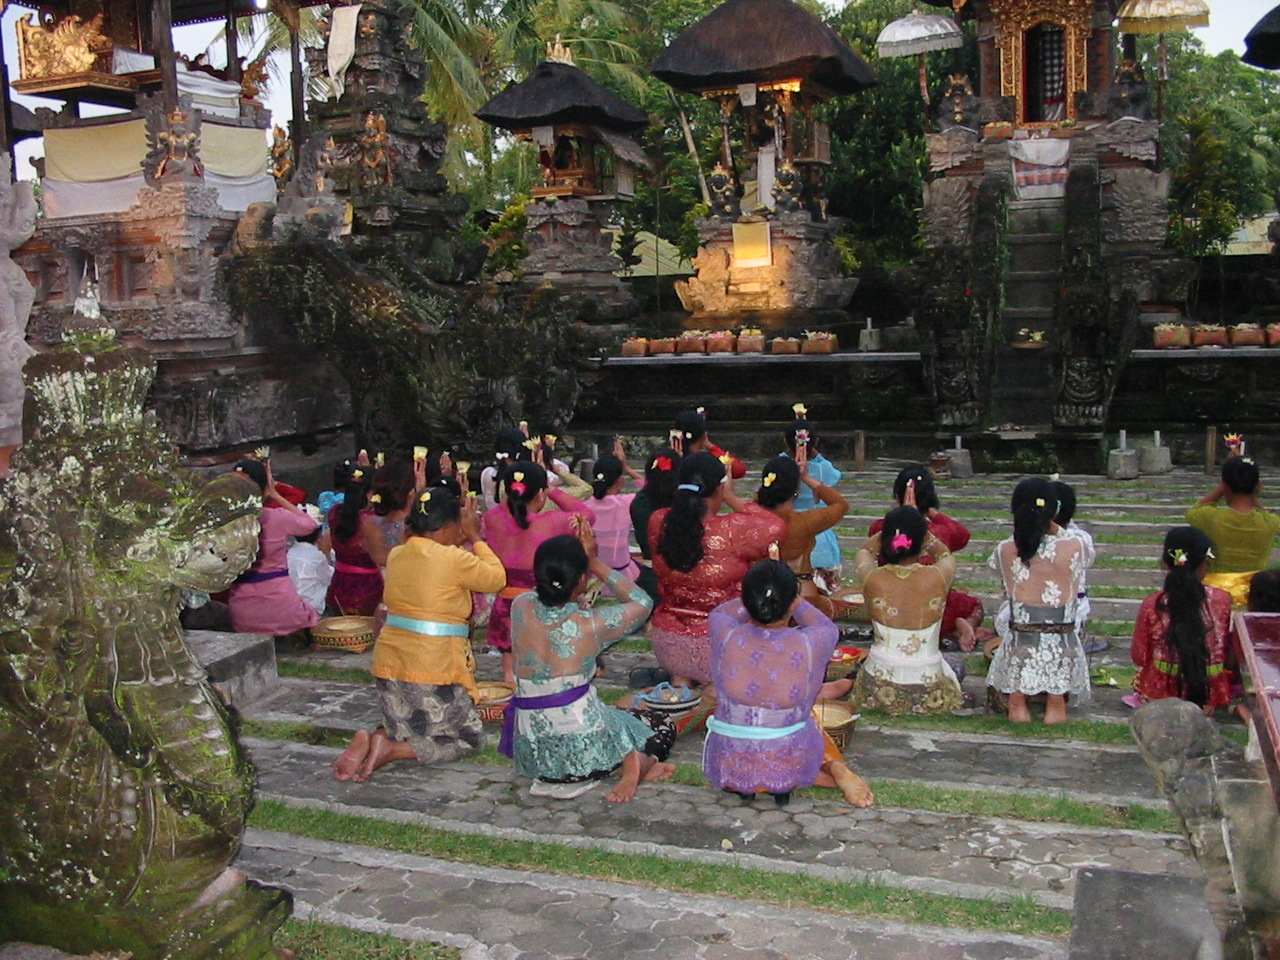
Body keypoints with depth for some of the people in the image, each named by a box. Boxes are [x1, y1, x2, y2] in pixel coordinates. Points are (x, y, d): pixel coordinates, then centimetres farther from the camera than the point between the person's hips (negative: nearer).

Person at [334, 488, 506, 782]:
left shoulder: (396, 555, 7)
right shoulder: (453, 559, -13)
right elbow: (496, 578, 2)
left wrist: (464, 542, 23)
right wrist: (475, 538, 10)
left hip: (389, 662, 7)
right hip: (433, 668, -7)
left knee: (408, 731, 27)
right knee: (469, 739, 10)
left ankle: (371, 741, -5)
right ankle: (392, 750, -9)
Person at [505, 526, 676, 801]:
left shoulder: (520, 609, -5)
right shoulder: (591, 624, -14)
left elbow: (550, 588, 21)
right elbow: (642, 602, 6)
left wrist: (580, 555, 12)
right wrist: (596, 563, 6)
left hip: (531, 753, 6)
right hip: (582, 747, -6)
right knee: (662, 726, 20)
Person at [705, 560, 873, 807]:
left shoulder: (726, 637, -20)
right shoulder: (810, 645, -21)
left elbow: (717, 614, 7)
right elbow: (828, 628, 6)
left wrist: (757, 598, 16)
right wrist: (791, 598, 14)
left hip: (730, 768, 0)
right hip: (790, 767, 1)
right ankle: (835, 769, 5)